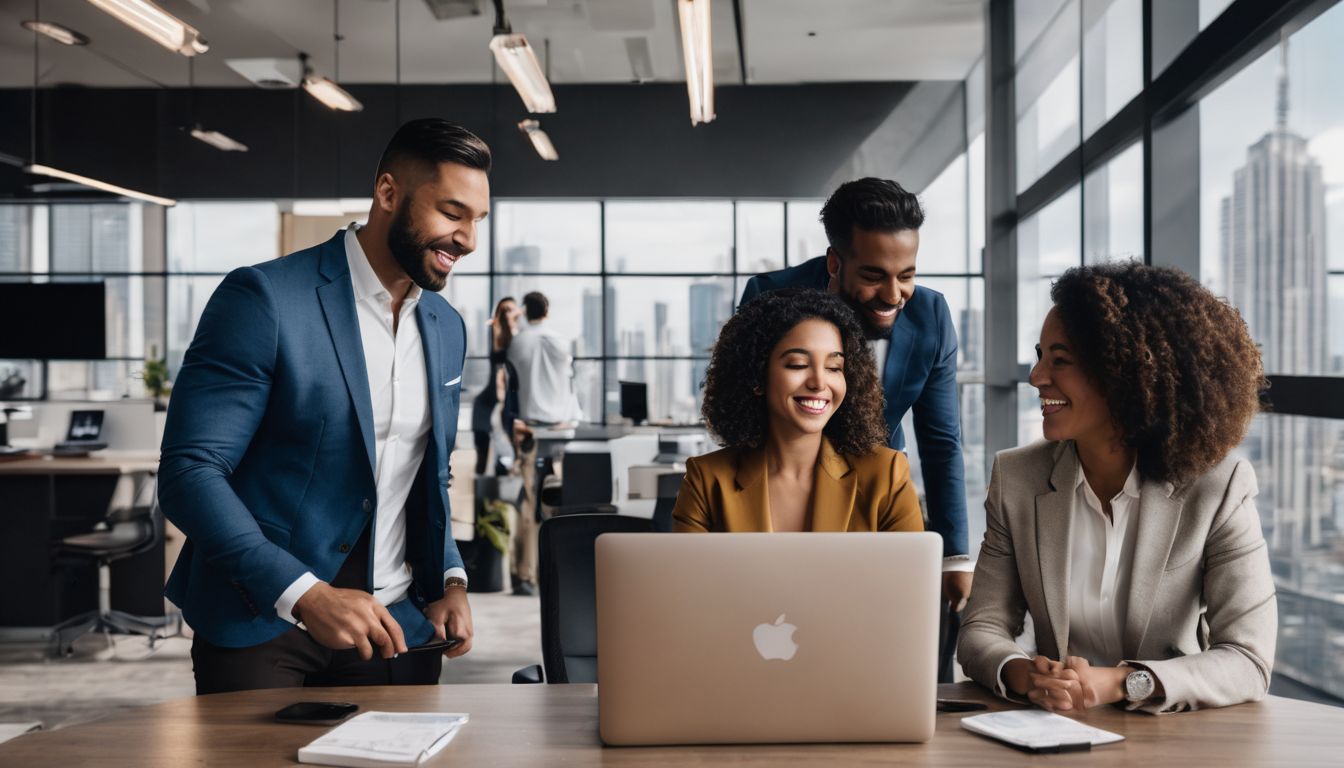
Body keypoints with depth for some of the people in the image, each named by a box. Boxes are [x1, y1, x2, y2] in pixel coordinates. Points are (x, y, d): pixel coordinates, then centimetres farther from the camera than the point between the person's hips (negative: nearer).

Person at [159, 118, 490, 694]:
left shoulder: (447, 329, 9)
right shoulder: (264, 298, -13)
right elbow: (188, 472, -17)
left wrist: (451, 580, 2)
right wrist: (306, 595, -25)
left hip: (395, 628, 6)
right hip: (262, 627, -5)